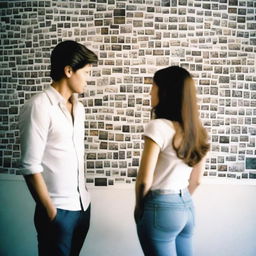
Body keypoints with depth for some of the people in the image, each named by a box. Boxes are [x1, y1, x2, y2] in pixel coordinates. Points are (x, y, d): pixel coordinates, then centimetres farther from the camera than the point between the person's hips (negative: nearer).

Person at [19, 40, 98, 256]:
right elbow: (30, 166, -16)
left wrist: (83, 197, 14)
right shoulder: (39, 106, -15)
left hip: (82, 205, 7)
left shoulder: (78, 107, 8)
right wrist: (50, 210, -13)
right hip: (58, 209, -7)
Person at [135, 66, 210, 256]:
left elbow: (144, 180, -16)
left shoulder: (158, 127, -18)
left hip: (160, 208, -7)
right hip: (187, 207, 7)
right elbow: (196, 181, 10)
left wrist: (139, 207, 0)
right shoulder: (197, 131, 4)